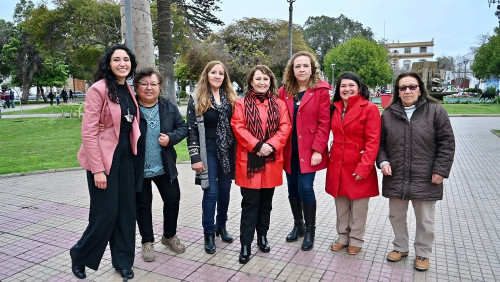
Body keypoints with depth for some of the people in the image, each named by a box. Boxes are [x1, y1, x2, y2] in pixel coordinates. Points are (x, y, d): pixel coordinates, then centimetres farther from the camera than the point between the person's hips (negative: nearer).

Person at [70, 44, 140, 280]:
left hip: (125, 156, 7)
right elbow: (88, 132, -17)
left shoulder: (127, 90, 9)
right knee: (106, 212, -1)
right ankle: (80, 256, 26)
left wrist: (132, 152, 11)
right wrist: (98, 169, -19)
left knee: (126, 210, 9)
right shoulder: (99, 89, -13)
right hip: (104, 158, -7)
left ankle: (122, 260, 25)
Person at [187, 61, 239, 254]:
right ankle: (209, 233, 12)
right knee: (211, 191, -3)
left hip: (228, 150, 4)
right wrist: (195, 157, -12)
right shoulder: (197, 99, -3)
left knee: (225, 189, 11)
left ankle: (221, 226, 29)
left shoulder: (231, 98, 9)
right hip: (208, 150, -4)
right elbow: (191, 129, -7)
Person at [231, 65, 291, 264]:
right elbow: (238, 128, -8)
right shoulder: (242, 104, 3)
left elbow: (285, 127, -1)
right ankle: (245, 245, 9)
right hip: (249, 160, -2)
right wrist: (257, 145, -19)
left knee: (266, 202, 14)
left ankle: (262, 236, 32)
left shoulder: (279, 104, 9)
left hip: (271, 161, 3)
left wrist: (271, 145, -17)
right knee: (250, 203, 0)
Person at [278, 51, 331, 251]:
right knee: (292, 187, 11)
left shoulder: (321, 91, -5)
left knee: (305, 188, -6)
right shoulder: (284, 91, 6)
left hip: (309, 150, -4)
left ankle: (310, 230, 14)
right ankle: (297, 224, 31)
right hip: (289, 150, 4)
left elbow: (324, 123, -8)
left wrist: (318, 149, -15)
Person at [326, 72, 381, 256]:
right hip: (337, 165, 5)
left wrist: (364, 167, -19)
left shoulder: (369, 108, -10)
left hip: (358, 167, -5)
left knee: (358, 208, 9)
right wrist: (332, 156, 5)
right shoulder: (335, 108, 8)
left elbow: (373, 141, -14)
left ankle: (356, 240, 28)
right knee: (341, 206, 16)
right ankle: (342, 237, 33)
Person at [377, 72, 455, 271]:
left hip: (425, 179, -2)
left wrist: (441, 170, -9)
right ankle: (400, 247, 38)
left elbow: (447, 143, -4)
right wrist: (383, 162, -6)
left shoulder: (435, 111, -4)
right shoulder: (388, 114, 3)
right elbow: (380, 143, 10)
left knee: (425, 221, 12)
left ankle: (423, 253, 33)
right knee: (396, 216, 17)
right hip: (395, 178, 3)